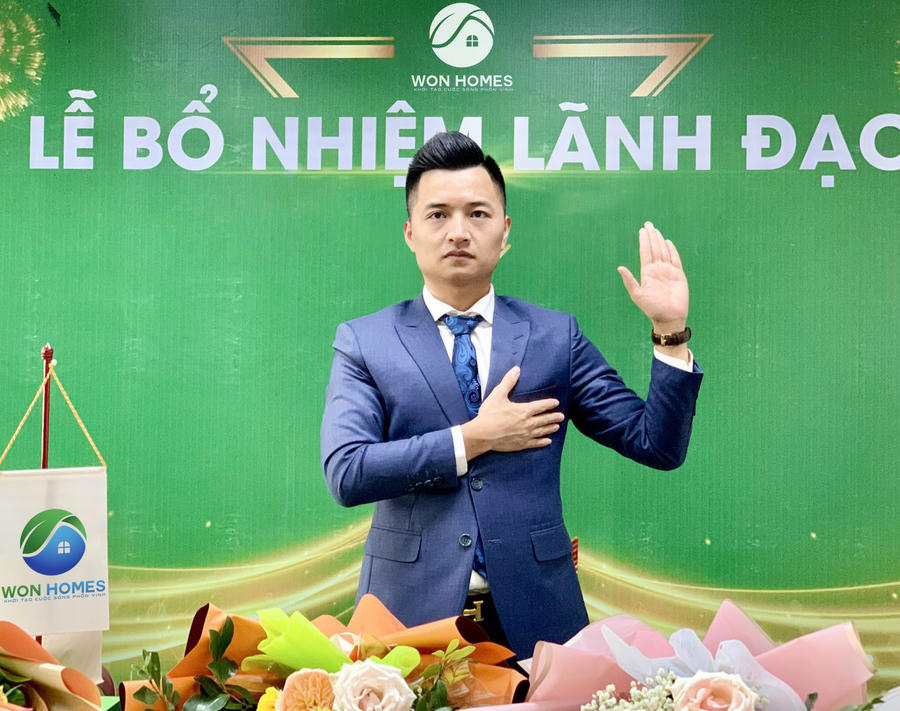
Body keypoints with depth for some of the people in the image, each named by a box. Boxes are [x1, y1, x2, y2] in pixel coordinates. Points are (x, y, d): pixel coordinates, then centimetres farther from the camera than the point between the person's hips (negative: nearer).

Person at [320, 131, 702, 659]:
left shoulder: (555, 336, 5)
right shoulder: (364, 342, 1)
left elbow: (658, 446, 2)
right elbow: (346, 474, -11)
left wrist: (671, 332, -9)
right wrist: (472, 439, -12)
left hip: (533, 616, 1)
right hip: (411, 614, -1)